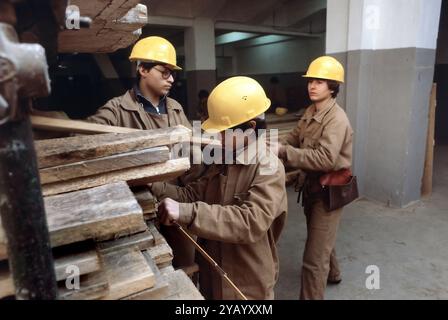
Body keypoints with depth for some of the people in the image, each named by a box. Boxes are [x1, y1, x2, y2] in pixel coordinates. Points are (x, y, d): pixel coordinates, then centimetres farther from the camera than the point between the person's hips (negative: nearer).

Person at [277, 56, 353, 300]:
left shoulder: (337, 119, -22)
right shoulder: (310, 112, 6)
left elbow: (325, 159, -33)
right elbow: (294, 139, 3)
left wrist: (283, 152, -36)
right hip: (312, 185, 9)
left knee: (314, 257, -3)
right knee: (320, 239, 30)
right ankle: (332, 274, 55)